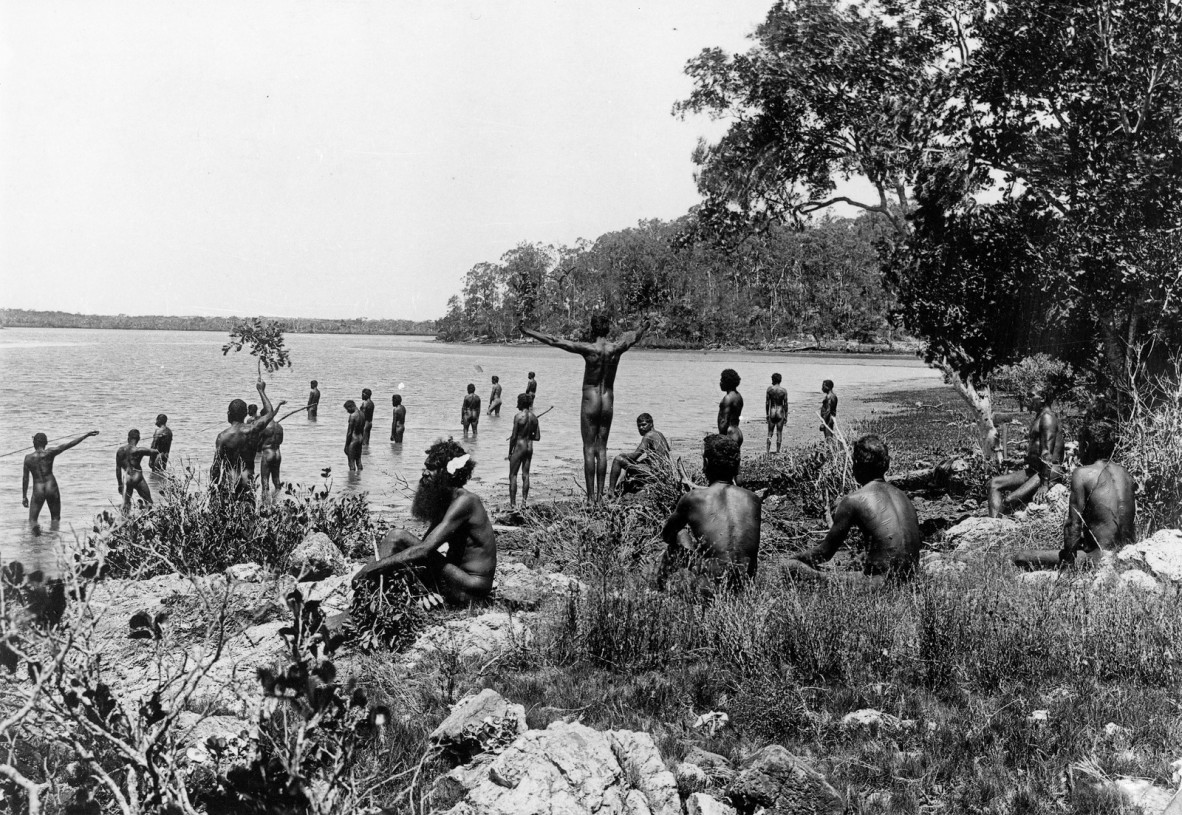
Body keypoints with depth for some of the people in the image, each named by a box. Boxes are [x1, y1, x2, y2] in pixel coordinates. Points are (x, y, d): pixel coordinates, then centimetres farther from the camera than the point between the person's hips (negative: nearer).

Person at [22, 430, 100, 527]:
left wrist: (24, 496, 13)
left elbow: (25, 478, 4)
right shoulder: (50, 452, -5)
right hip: (52, 488, 0)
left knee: (32, 520, 7)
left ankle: (34, 526, -27)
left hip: (37, 491, 0)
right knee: (55, 518, 13)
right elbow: (69, 445, -9)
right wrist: (87, 435, -8)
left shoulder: (28, 458, 1)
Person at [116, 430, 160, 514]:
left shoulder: (120, 451, 2)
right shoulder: (139, 450, -11)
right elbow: (156, 452, -14)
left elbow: (118, 469, 6)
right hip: (137, 478, -4)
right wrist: (153, 461, 7)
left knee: (126, 505, 11)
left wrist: (120, 484, 14)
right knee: (148, 502, 9)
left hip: (126, 480, 4)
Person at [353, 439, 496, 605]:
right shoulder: (445, 501, 13)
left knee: (398, 537, -15)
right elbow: (424, 544, 11)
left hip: (470, 589, -10)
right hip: (458, 576, 10)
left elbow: (424, 550, -25)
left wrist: (375, 566, -24)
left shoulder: (464, 501, -17)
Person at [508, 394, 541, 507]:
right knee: (525, 475, 10)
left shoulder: (518, 416, -14)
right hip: (529, 448, 6)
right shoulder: (534, 417, 5)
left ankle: (512, 503, -3)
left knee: (513, 475, 0)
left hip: (519, 447, -6)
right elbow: (538, 437, 6)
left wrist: (510, 452, -5)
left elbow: (514, 436, -13)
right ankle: (524, 502, 10)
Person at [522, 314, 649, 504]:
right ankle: (600, 495, 9)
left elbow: (554, 341, -13)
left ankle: (590, 497, -4)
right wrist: (643, 328, 41)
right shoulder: (616, 348, -3)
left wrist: (529, 332, -5)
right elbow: (634, 337, 20)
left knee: (589, 449, -1)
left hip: (590, 403, -4)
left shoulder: (588, 349, -13)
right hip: (608, 403, 4)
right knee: (601, 449, 9)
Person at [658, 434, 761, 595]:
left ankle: (660, 586, 36)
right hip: (747, 585, 3)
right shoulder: (754, 500, 2)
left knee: (679, 533, 19)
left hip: (709, 586, -3)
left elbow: (666, 534, 13)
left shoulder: (692, 499, -7)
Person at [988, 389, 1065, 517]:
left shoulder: (1047, 417, -12)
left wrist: (1044, 484, -25)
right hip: (1033, 470, 10)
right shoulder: (1039, 417, 19)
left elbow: (1047, 453, -20)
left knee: (1009, 501, -24)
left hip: (1050, 472, -10)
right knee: (994, 483, 1)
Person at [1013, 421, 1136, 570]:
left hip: (1100, 557, -8)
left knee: (1021, 559, -7)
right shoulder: (1125, 474, 9)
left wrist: (1067, 554, -2)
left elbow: (1074, 524, -12)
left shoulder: (1082, 474, -10)